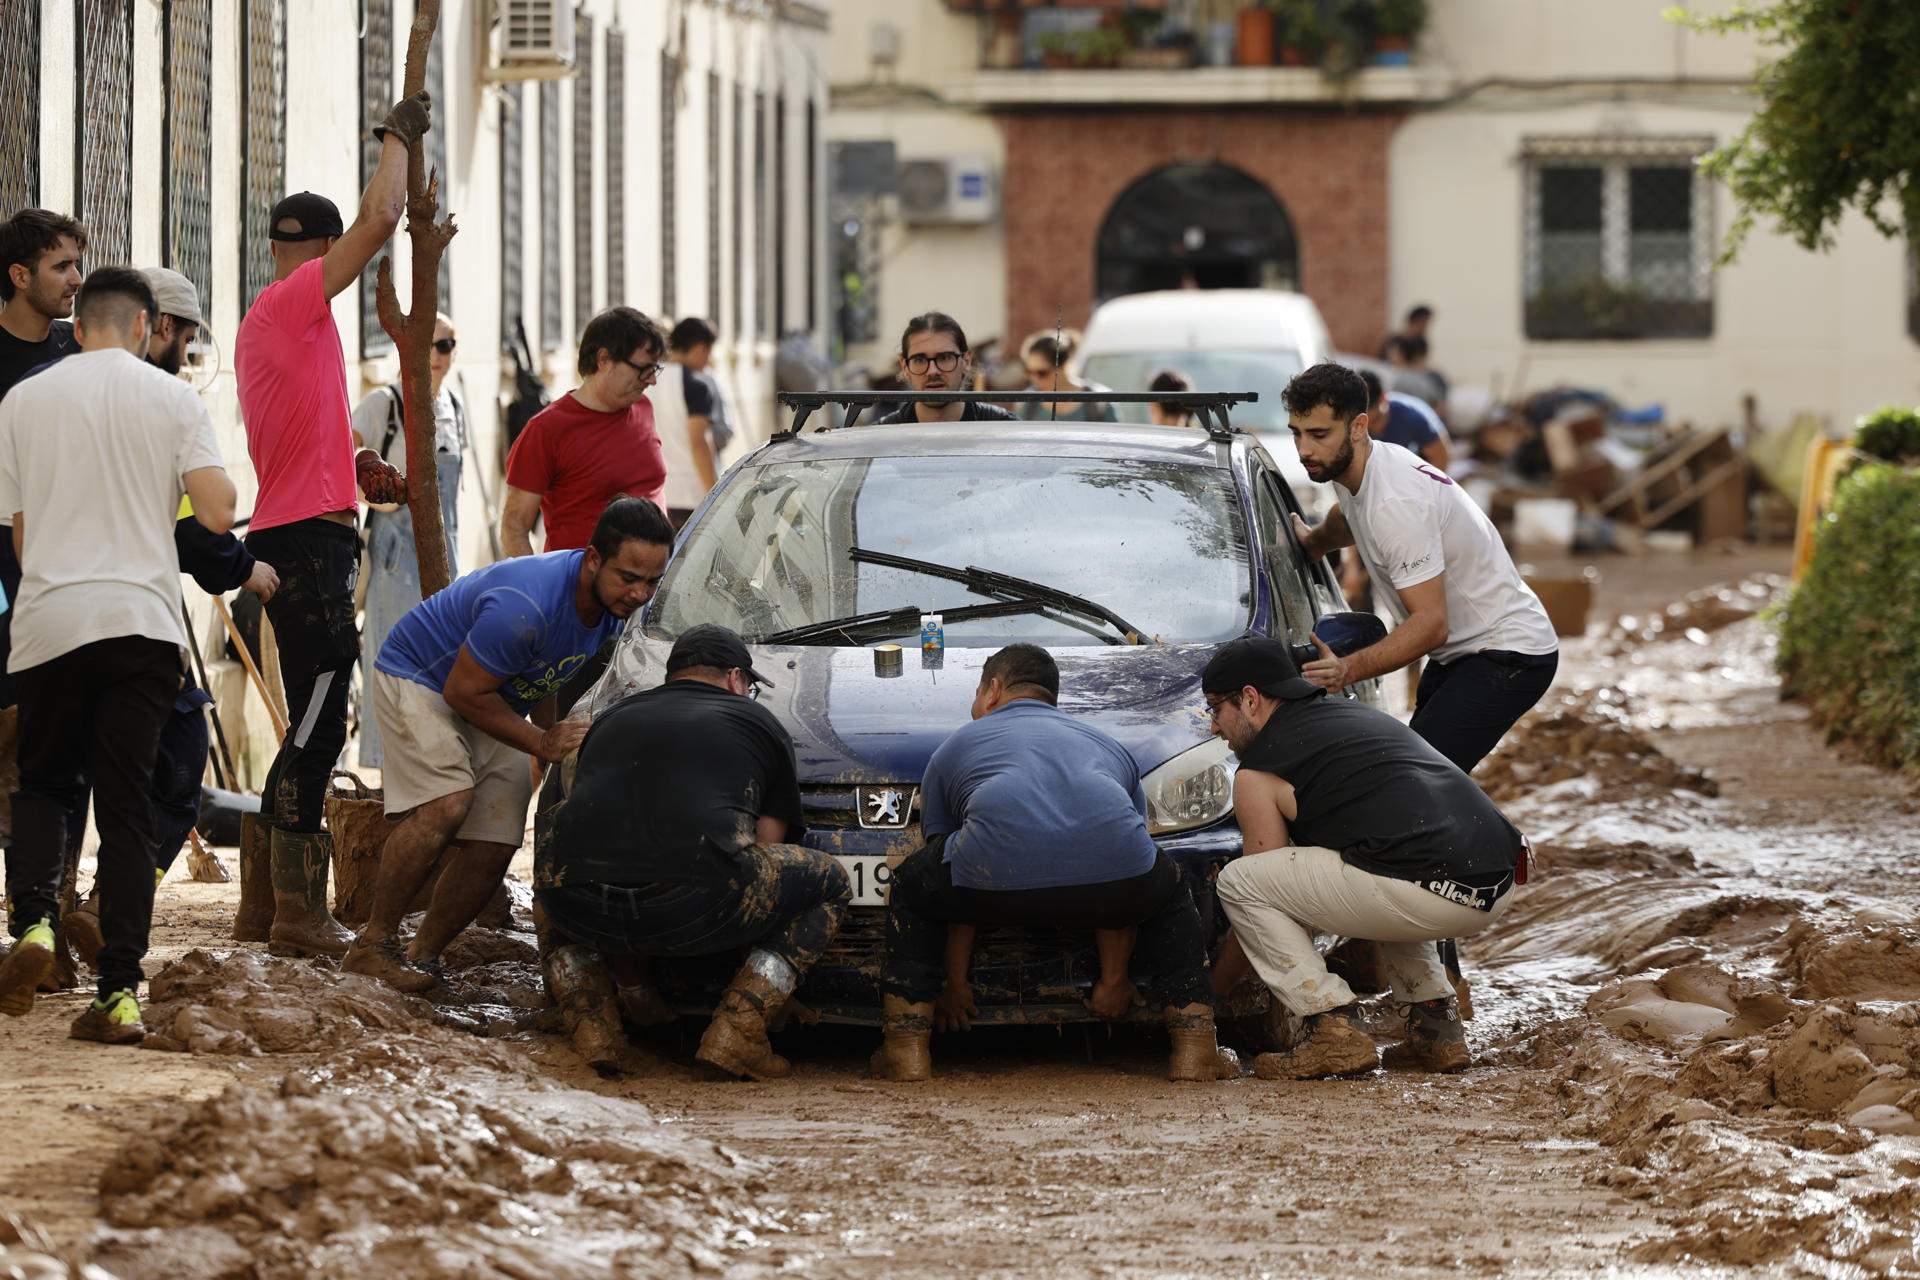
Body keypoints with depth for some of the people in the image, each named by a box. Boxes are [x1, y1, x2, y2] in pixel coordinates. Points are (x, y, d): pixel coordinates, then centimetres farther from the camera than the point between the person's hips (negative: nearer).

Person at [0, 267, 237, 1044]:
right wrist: (221, 484, 18)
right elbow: (217, 513, -5)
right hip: (145, 617, 0)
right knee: (127, 804, 3)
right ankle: (121, 989, -4)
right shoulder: (173, 399, 4)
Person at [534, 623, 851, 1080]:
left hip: (579, 906, 4)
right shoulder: (757, 723, 22)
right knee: (830, 882, 20)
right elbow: (767, 847, 21)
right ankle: (734, 1036, 5)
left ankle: (592, 1028, 17)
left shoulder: (612, 718, 33)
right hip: (691, 907, -4)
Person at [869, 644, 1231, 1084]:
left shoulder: (955, 747, 34)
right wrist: (1113, 980, 52)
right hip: (1113, 875, 2)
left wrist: (955, 983, 46)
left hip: (1001, 876, -2)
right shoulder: (1109, 748, 39)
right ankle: (1195, 1050, 20)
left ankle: (907, 1050, 19)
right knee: (1171, 899, 35)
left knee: (912, 888, 30)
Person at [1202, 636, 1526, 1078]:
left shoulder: (1258, 776, 6)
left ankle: (1332, 1031, -3)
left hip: (1431, 892, -8)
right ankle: (1435, 1027, 26)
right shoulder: (1354, 713, 30)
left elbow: (1263, 888, 16)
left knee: (1237, 882, 3)